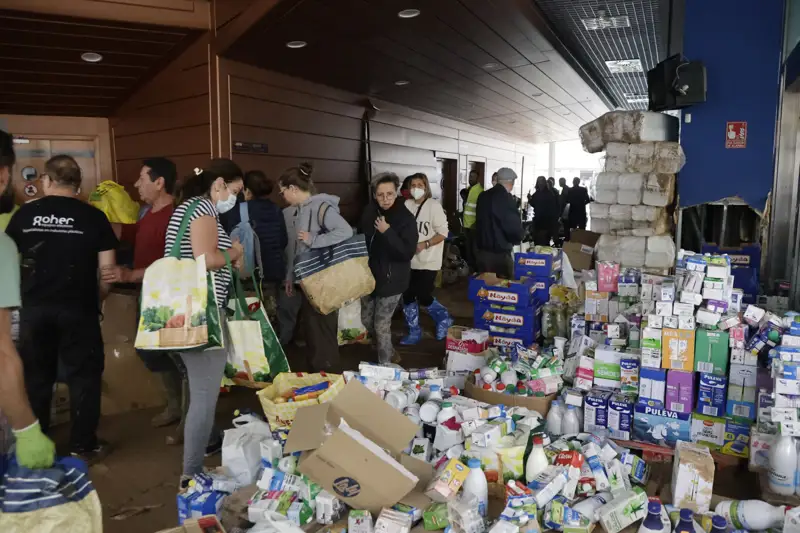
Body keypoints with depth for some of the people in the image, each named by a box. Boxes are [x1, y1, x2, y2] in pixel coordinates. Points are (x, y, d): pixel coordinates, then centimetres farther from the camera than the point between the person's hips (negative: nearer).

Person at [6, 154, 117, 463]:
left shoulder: (24, 214, 1)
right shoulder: (93, 216, -6)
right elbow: (107, 269, -6)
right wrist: (96, 299, 10)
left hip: (34, 308, 3)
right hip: (78, 308, -2)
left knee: (36, 377, 16)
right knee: (83, 376, 8)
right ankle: (83, 446, 14)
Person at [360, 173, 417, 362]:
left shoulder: (405, 218, -16)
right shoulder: (369, 213, -3)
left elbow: (407, 253, -23)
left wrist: (387, 232, -30)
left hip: (391, 280, -6)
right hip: (370, 275, 6)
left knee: (382, 325, -1)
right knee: (366, 320, 18)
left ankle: (385, 365, 19)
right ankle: (388, 351, 41)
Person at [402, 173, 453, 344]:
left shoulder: (434, 205, -11)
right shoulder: (407, 205, 1)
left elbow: (443, 232, -11)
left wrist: (425, 244, -22)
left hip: (428, 261, -5)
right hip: (410, 261, 5)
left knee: (423, 298, -5)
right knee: (408, 297, 9)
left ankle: (444, 319, 24)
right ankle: (414, 332, 25)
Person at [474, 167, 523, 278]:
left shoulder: (483, 196, 5)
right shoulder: (507, 199, -17)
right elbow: (514, 226, -16)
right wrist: (516, 240, 3)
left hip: (482, 250, 7)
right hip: (499, 252, -7)